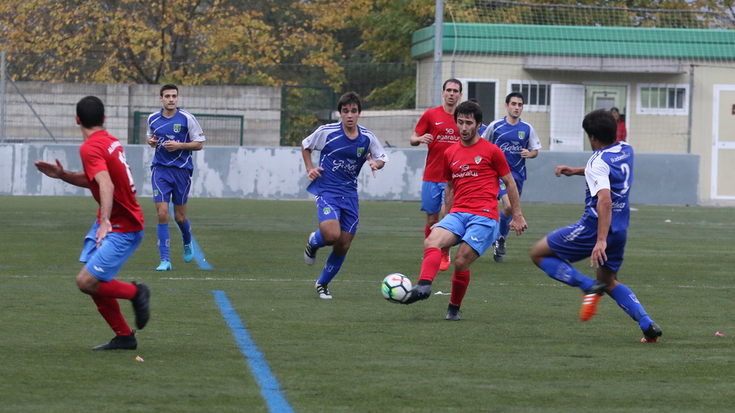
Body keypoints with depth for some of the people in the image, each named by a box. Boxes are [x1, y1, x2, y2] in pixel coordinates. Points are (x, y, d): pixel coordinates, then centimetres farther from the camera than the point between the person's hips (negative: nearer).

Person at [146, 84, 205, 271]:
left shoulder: (187, 118, -6)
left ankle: (187, 242, 42)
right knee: (162, 214, -11)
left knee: (179, 217, 7)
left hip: (182, 170, -1)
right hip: (160, 169, 1)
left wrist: (179, 145, -17)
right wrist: (151, 142, -2)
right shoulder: (153, 119, 4)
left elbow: (199, 143, -3)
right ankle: (165, 260, -8)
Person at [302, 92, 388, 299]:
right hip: (327, 191, -4)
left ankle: (322, 284, 25)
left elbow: (382, 157, 13)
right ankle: (313, 242, 11)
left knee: (343, 246, 4)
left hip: (350, 195, 4)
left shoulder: (367, 138, -1)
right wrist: (310, 169, -3)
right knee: (331, 234, -26)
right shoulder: (327, 132, -8)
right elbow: (305, 145, 10)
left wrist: (376, 163, -10)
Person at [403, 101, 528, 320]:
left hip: (484, 216, -4)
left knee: (461, 262, -15)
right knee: (431, 241, -25)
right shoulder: (450, 154, 16)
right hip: (458, 214, 4)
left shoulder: (491, 151, 2)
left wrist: (517, 215, 8)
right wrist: (447, 218, 28)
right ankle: (424, 286, -44)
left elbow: (510, 183, 8)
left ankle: (454, 308, 5)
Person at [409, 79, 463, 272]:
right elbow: (413, 139, 6)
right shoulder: (430, 115, 3)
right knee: (431, 220, 3)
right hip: (431, 176, 0)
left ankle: (445, 254, 5)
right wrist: (420, 139, -17)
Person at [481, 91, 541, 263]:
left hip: (518, 174, 3)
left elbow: (535, 151, 9)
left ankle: (500, 242, 28)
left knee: (510, 209, 8)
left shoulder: (527, 129, 2)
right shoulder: (495, 126, -4)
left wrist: (529, 153, -13)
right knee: (508, 206, -21)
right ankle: (501, 239, -2)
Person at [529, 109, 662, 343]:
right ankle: (648, 326, 6)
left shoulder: (598, 161, -17)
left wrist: (601, 240, -36)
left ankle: (590, 287, -9)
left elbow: (605, 200, -30)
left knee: (538, 253, 5)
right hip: (620, 230, 8)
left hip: (595, 228, -8)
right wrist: (575, 171, 27)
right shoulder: (625, 151, 8)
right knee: (609, 283, 25)